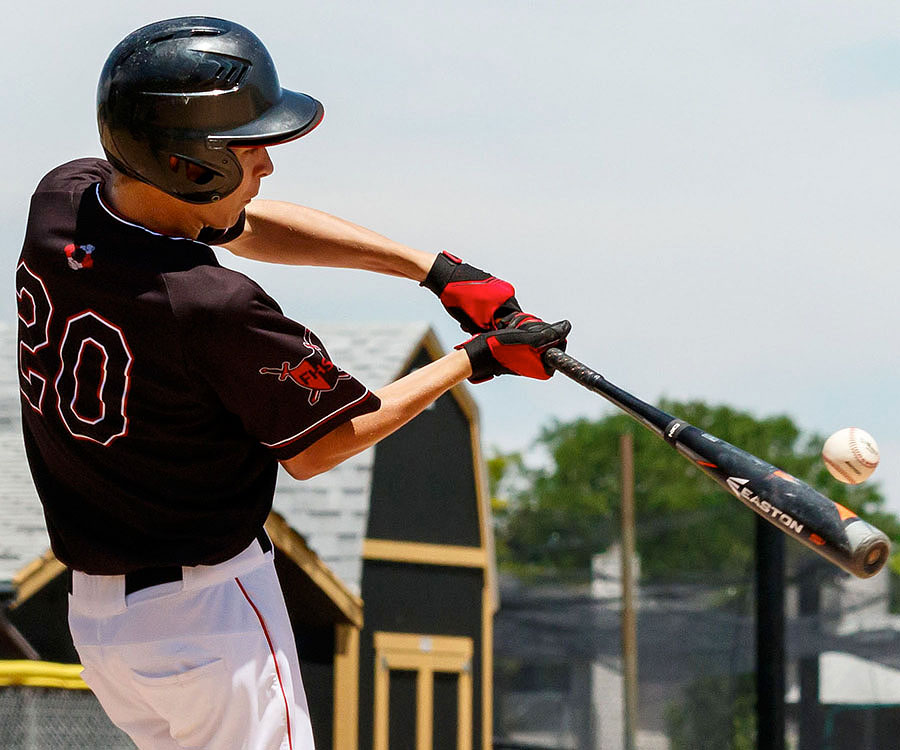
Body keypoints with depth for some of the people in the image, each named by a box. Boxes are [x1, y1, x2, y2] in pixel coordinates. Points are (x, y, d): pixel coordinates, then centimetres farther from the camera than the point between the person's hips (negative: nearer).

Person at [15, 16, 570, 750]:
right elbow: (315, 449, -10)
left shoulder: (62, 196, -5)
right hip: (206, 618, -8)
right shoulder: (216, 311, -28)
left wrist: (437, 270, 5)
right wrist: (477, 359, -3)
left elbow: (250, 224, 7)